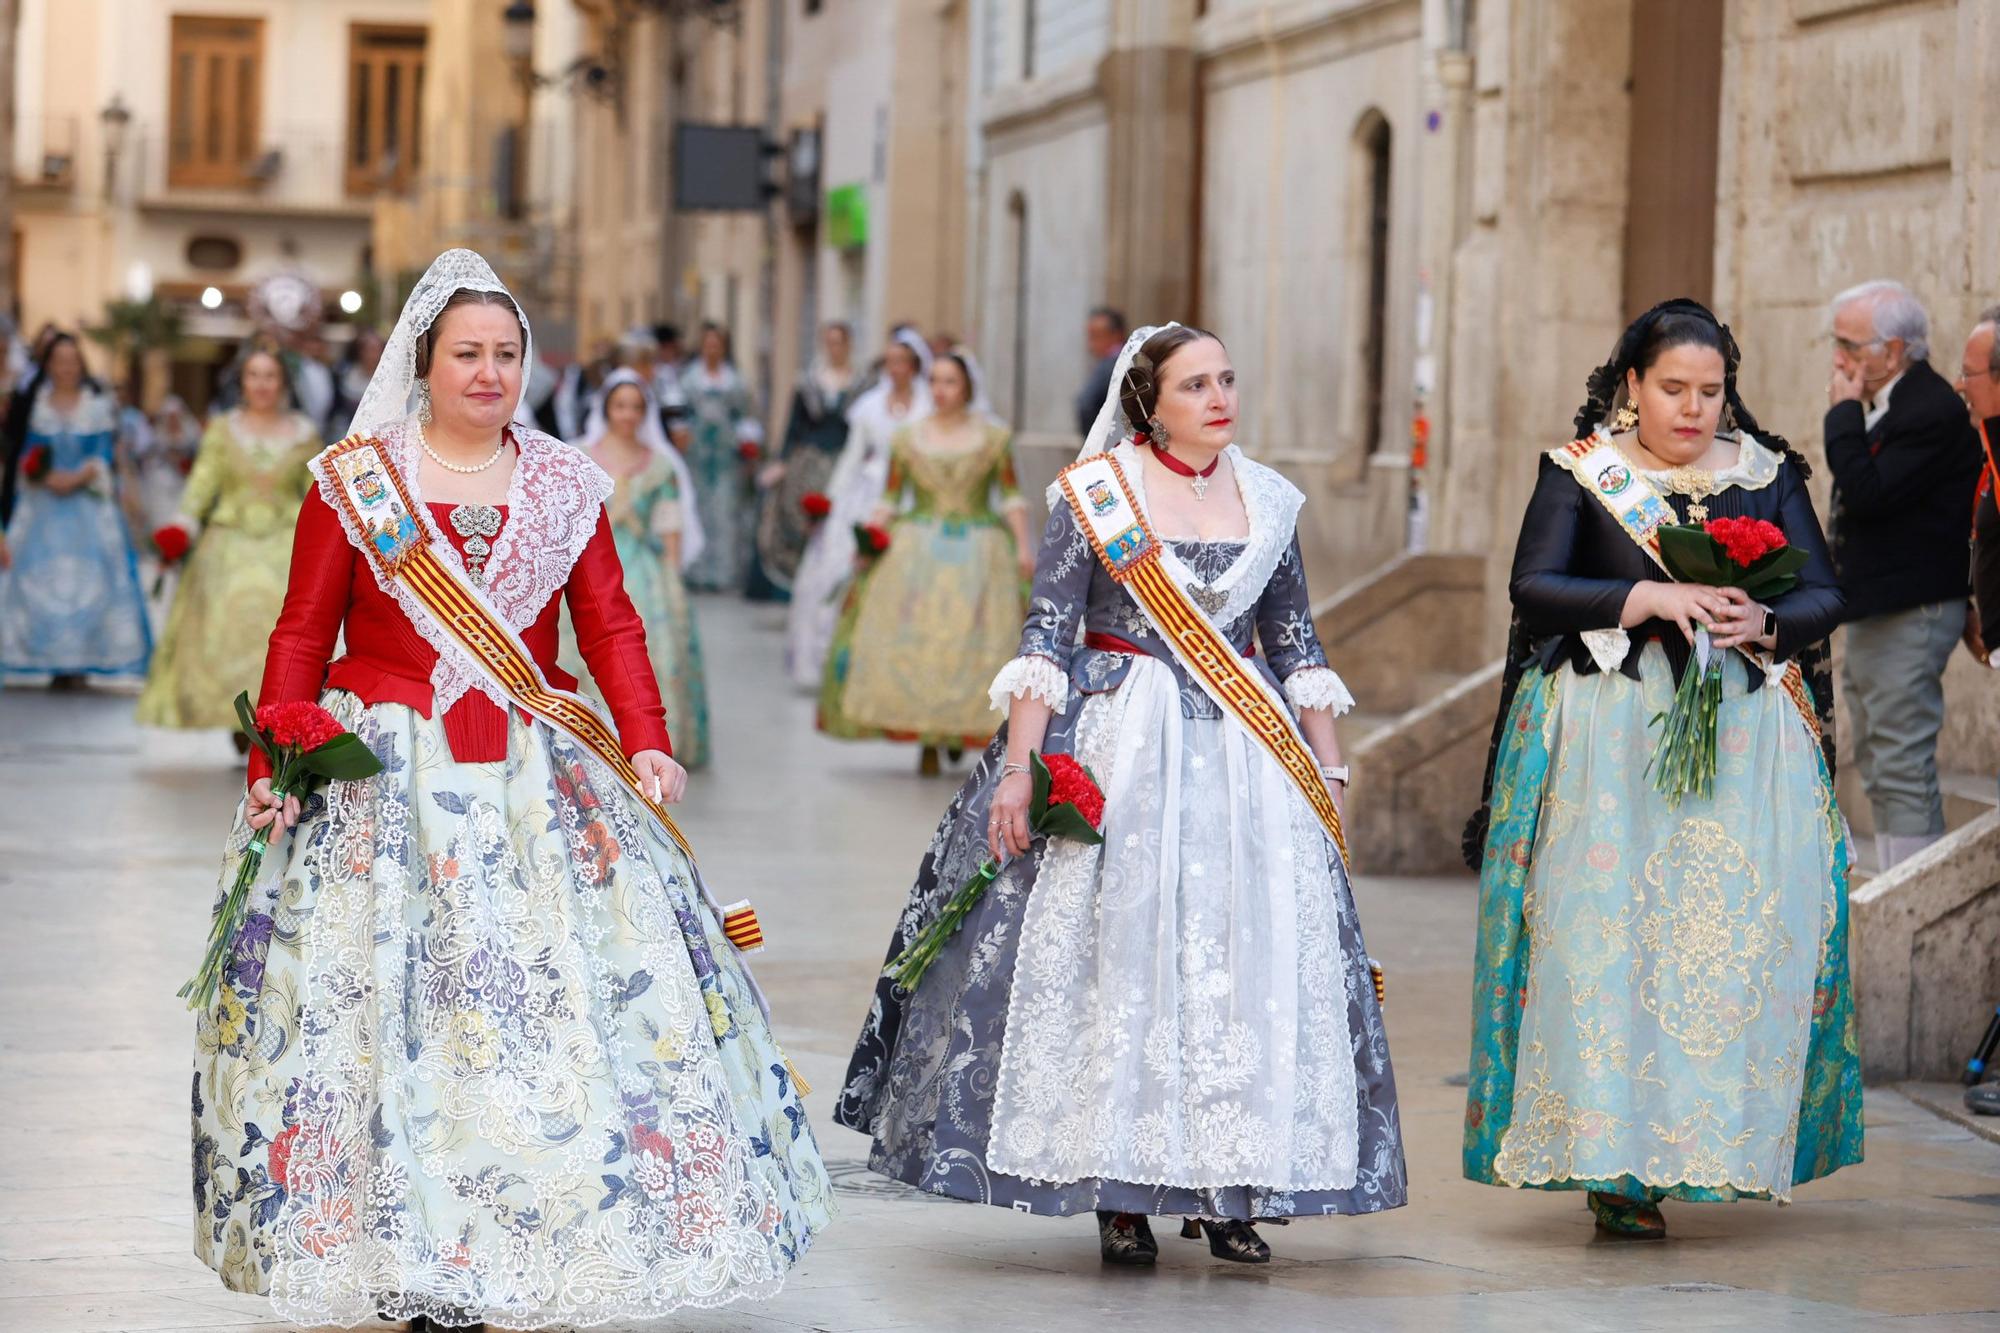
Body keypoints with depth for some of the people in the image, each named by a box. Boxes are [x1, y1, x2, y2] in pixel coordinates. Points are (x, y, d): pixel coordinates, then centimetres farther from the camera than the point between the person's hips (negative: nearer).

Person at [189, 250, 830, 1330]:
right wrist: (274, 767, -6)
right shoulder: (354, 480, 4)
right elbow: (301, 635, 3)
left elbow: (611, 627, 7)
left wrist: (646, 744, -8)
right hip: (383, 776, -2)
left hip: (538, 778, 2)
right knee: (380, 993, -5)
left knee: (564, 988, -4)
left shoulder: (566, 485, 10)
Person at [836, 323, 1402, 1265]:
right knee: (1115, 956, -5)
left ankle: (1229, 1193, 6)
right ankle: (1119, 1195, 2)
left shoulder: (1267, 500, 9)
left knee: (1249, 964, -1)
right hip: (1118, 751, -3)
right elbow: (1045, 637, -6)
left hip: (1247, 754, 4)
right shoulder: (1092, 495, -3)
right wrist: (1017, 765, -14)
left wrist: (1328, 769, 12)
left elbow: (1297, 644, 15)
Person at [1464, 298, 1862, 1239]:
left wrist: (1765, 623, -15)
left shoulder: (1769, 475, 11)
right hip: (1609, 739, -2)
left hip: (1746, 737, 2)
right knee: (1605, 932, -9)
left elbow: (1824, 595, 7)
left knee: (1745, 932, -5)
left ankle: (1712, 1144, 4)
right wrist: (1650, 599, -19)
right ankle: (1612, 1160, -7)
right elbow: (1535, 587, -7)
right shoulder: (1578, 473, 4)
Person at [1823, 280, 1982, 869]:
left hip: (1908, 618, -11)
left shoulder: (1932, 411, -18)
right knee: (1878, 767, 15)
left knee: (1904, 768, -10)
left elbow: (1866, 492, -26)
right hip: (1872, 614, 11)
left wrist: (1843, 413, -18)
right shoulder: (1880, 406, 13)